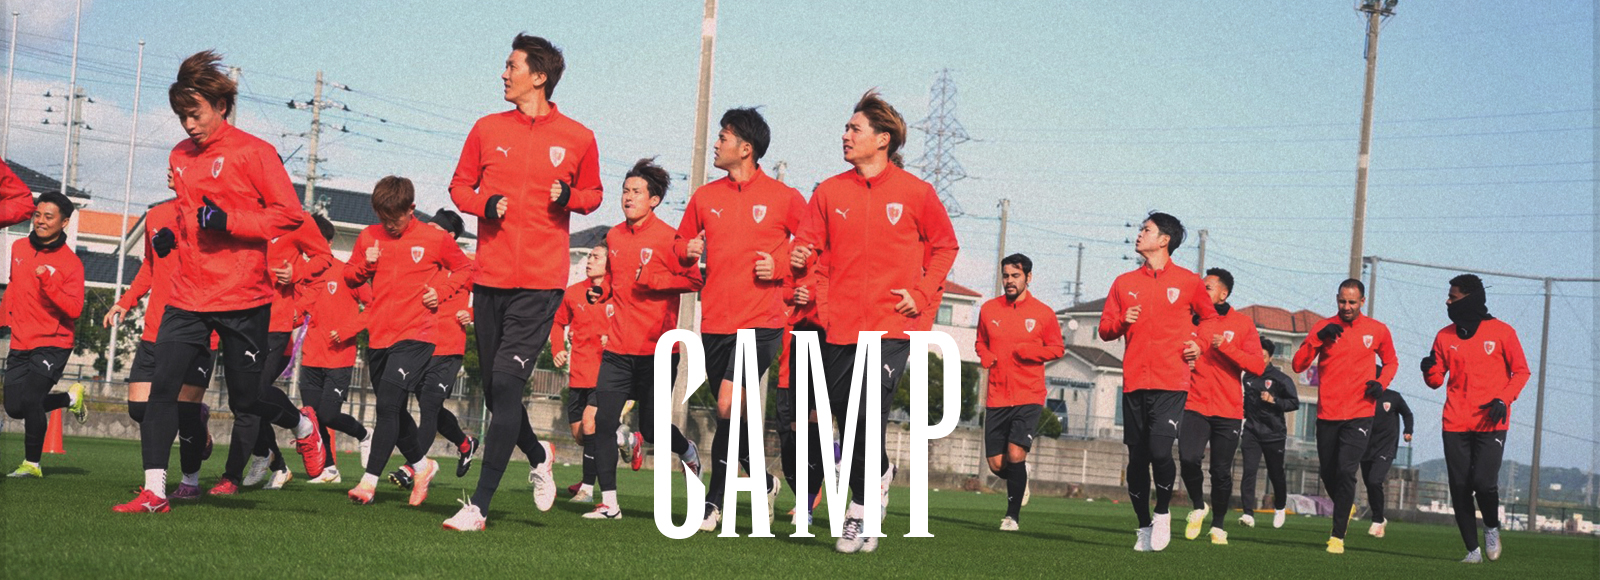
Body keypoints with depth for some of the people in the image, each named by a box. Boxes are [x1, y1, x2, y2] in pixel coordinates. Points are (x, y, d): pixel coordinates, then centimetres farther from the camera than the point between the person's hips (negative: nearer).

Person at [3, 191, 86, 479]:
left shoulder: (70, 263, -11)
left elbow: (74, 309, -21)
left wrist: (48, 282, -31)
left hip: (52, 344, -6)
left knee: (30, 400, -19)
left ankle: (32, 463, 0)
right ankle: (71, 397, 30)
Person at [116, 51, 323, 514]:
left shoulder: (251, 152, -8)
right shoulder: (181, 156, 12)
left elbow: (290, 214, -11)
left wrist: (228, 221, -20)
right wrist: (171, 237, 6)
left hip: (243, 299, -5)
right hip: (188, 296, 5)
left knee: (246, 403, 6)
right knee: (162, 386, -10)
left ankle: (303, 426, 38)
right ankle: (154, 492, -5)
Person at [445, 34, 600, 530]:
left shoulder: (577, 138, 2)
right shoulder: (488, 130, 8)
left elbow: (593, 193, 14)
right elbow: (460, 185, 15)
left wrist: (569, 197, -8)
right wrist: (484, 203, -6)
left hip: (541, 283, -4)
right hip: (490, 279, 4)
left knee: (506, 380, -14)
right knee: (494, 388, 10)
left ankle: (479, 506, -13)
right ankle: (538, 457, 39)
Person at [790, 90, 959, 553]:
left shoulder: (915, 193, 1)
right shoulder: (830, 192, 8)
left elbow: (944, 246, 11)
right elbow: (809, 245, 10)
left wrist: (921, 294, -1)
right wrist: (800, 259, -14)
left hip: (893, 326, -4)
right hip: (842, 325, 4)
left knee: (867, 413, -17)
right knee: (847, 416, 7)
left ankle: (859, 513, -5)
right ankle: (880, 475, 35)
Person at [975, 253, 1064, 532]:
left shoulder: (1043, 313, 0)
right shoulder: (988, 309, 7)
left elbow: (1057, 349, 6)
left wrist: (1026, 350, -11)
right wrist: (985, 357, -1)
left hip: (1029, 397, -3)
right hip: (997, 398, 3)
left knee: (1015, 455, -17)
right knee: (996, 464, 1)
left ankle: (1012, 514, -1)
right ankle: (1020, 480, 37)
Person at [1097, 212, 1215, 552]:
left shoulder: (1188, 282, 4)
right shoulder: (1124, 283, 12)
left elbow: (1210, 317, 18)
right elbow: (1105, 329, 12)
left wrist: (1200, 345, 0)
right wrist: (1122, 322, -9)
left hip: (1171, 383, -3)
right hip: (1134, 383, 4)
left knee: (1160, 450, -18)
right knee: (1137, 459, 4)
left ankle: (1162, 513, 5)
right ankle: (1144, 527, 18)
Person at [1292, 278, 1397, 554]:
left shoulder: (1377, 330, 3)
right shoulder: (1324, 327, 1)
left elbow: (1390, 361, 20)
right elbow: (1298, 365, -6)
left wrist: (1381, 382, -1)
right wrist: (1318, 339, -19)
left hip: (1359, 415, -2)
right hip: (1327, 414, 2)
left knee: (1345, 471, -15)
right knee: (1327, 473, 10)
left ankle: (1338, 536, -8)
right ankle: (1346, 508, 41)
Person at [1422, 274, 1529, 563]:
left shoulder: (1501, 332, -1)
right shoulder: (1445, 336, 9)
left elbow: (1521, 371, 4)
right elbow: (1437, 381, 12)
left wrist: (1503, 399, -10)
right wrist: (1430, 369, -11)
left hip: (1491, 423, -3)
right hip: (1455, 424, 4)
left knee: (1484, 482, -16)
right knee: (1460, 488, 0)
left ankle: (1492, 528, 14)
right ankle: (1472, 549, 11)